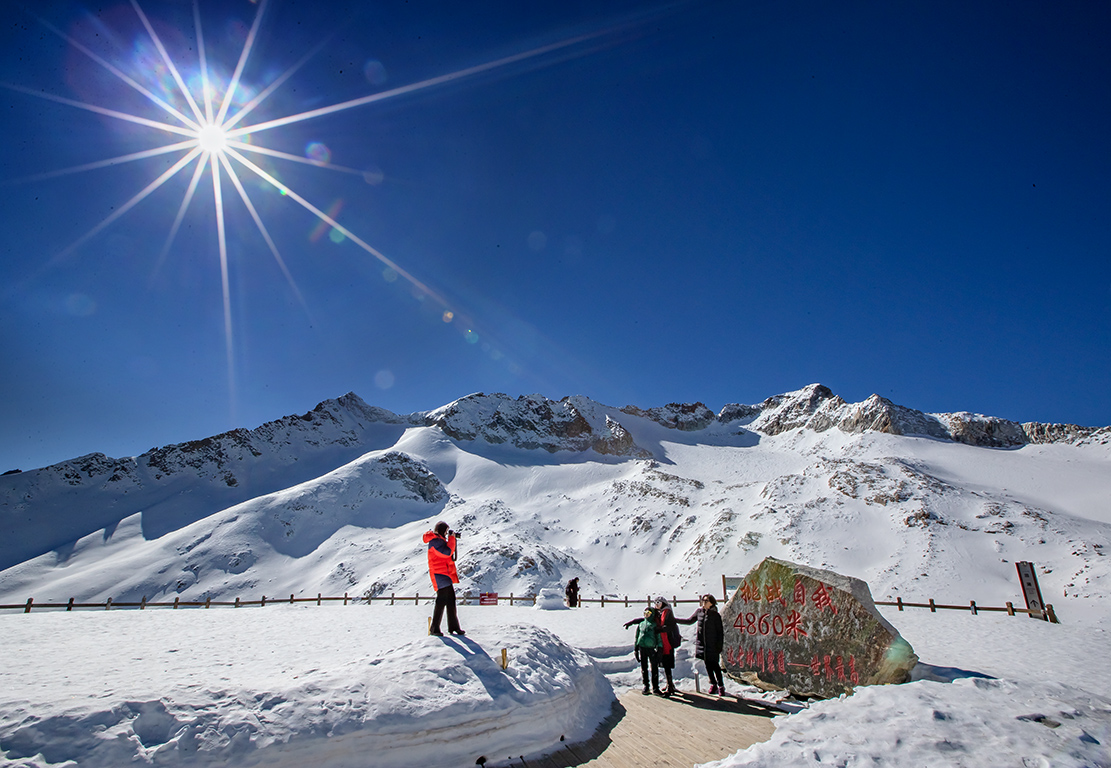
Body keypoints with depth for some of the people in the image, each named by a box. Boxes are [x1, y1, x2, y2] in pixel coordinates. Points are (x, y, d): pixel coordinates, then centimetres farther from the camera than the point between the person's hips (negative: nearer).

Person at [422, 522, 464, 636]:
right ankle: (434, 628, -5)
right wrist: (451, 538, -12)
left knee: (451, 601, 10)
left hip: (447, 574, 10)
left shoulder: (440, 540, 19)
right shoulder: (435, 541, -14)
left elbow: (447, 553, 24)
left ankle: (453, 627, 16)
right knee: (442, 600, -12)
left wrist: (451, 539, 12)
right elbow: (448, 552, -23)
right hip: (440, 574, -10)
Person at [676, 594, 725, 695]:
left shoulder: (716, 615, -6)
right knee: (707, 664, 9)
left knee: (715, 665, -3)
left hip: (712, 644, -4)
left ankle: (721, 686, 8)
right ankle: (713, 684, 23)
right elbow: (689, 621, 17)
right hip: (701, 642, 4)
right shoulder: (699, 612, 6)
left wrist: (719, 645, -6)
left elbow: (720, 631, -2)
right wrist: (674, 619, 14)